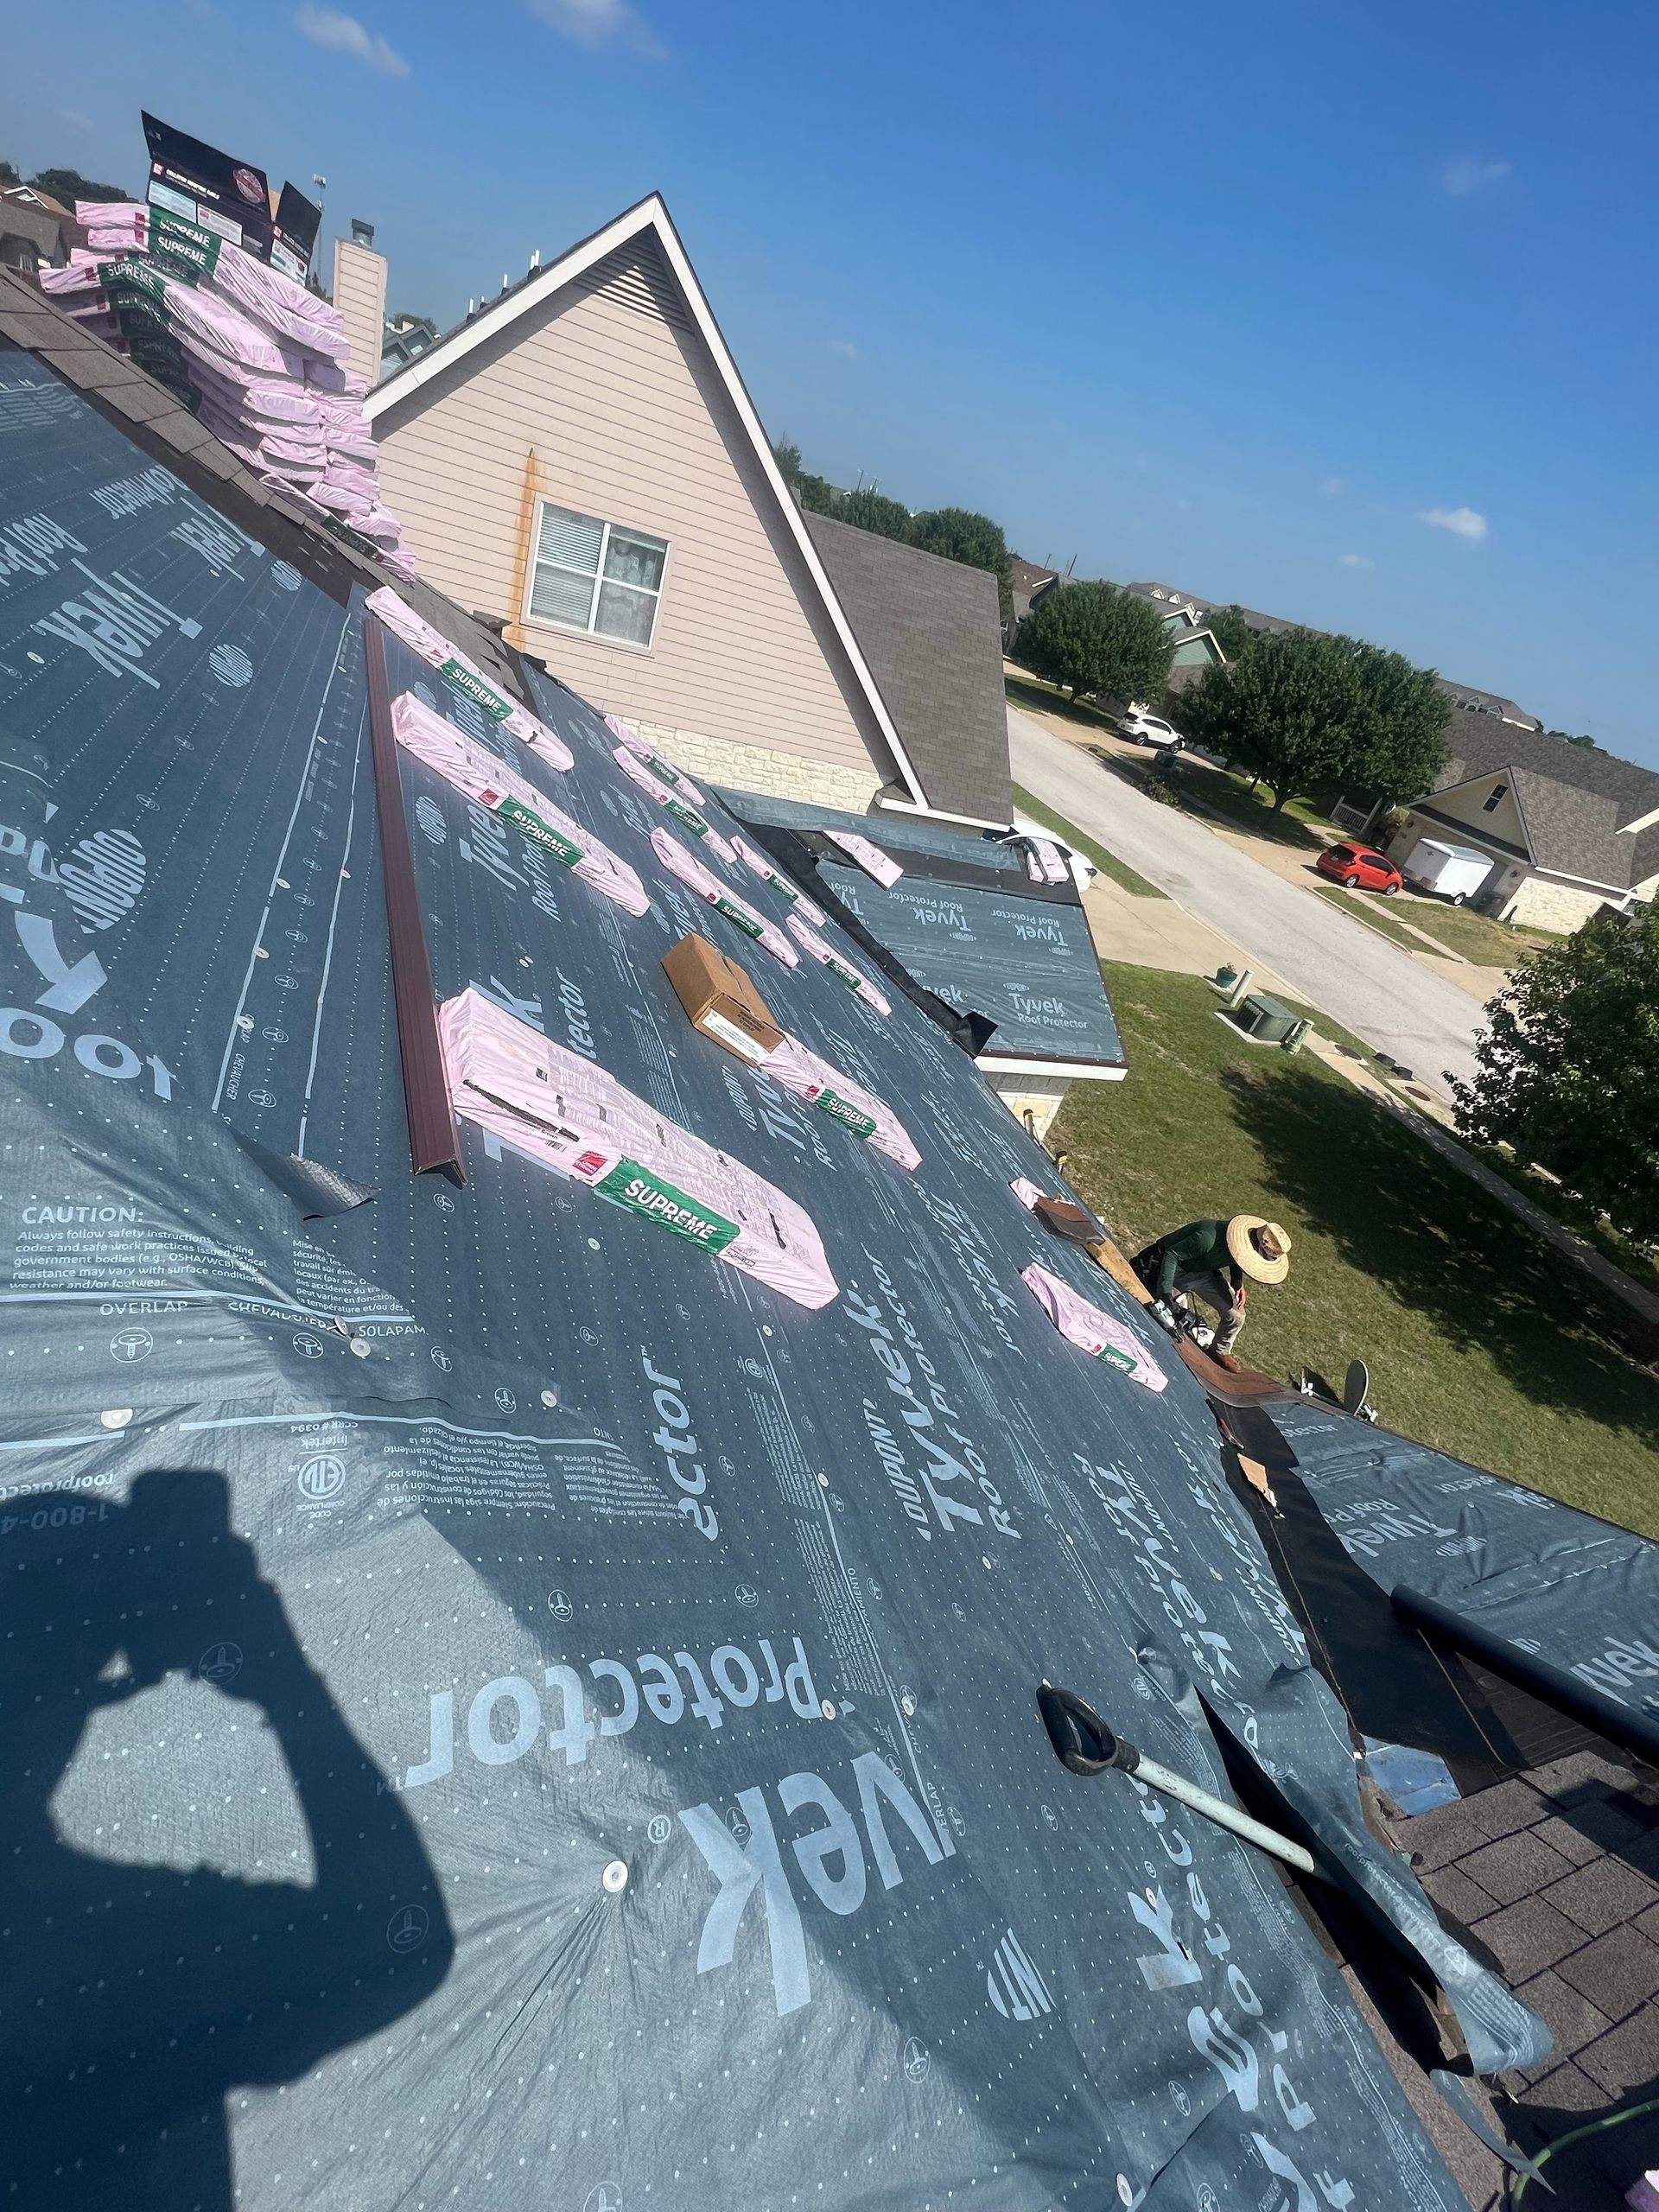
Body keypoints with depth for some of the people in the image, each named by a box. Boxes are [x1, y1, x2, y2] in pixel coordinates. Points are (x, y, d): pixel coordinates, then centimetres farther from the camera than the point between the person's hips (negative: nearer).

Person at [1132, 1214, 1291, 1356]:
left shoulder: (1245, 1241, -19)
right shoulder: (1209, 1239, -42)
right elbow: (1172, 1255, -33)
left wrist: (1238, 1283, -10)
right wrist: (1164, 1292, -38)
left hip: (1203, 1272, 6)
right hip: (1175, 1268, -6)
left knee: (1235, 1317, 0)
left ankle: (1218, 1354, 23)